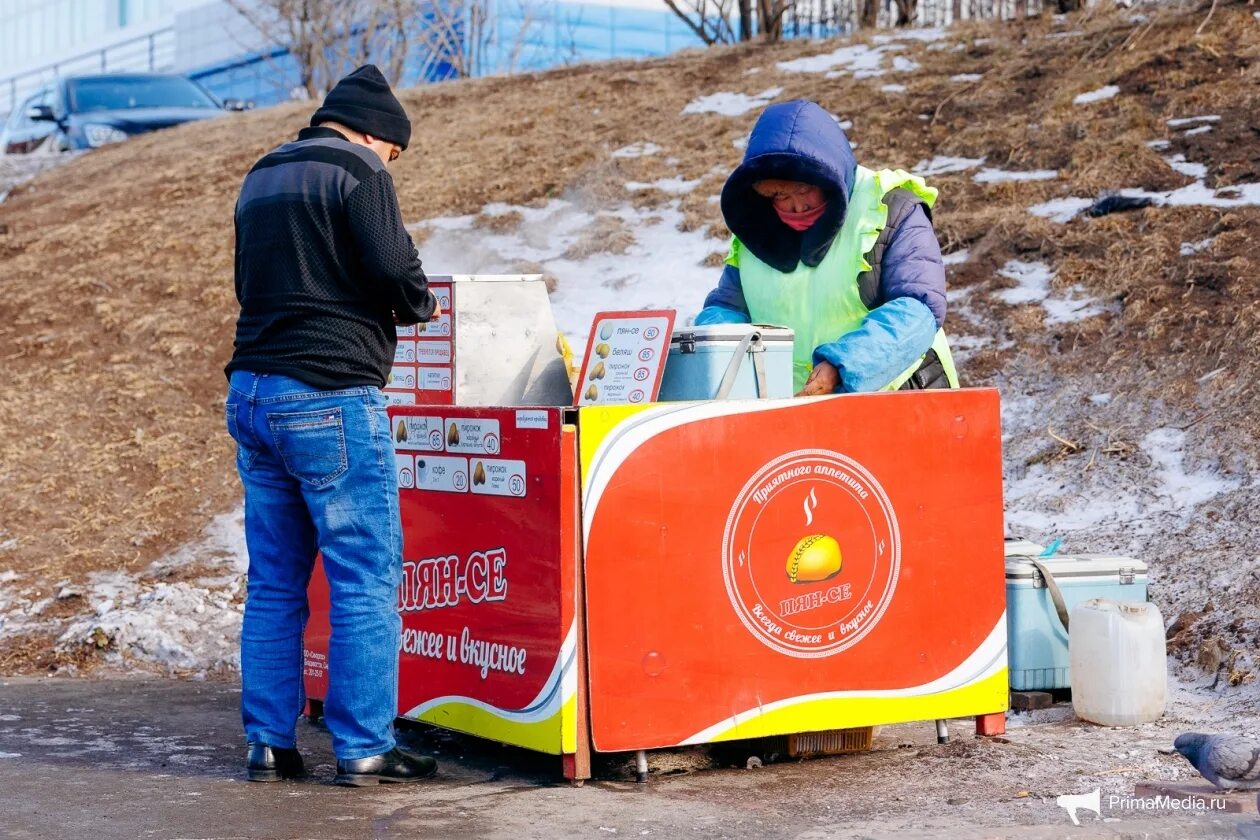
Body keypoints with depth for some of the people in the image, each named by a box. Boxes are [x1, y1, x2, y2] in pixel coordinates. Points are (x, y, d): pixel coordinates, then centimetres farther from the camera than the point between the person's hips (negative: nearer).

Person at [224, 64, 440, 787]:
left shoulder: (261, 178, 20)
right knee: (367, 581, -2)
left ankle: (270, 744, 13)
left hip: (253, 395, 8)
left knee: (274, 583, 11)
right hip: (330, 399, -8)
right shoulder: (357, 172, -5)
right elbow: (395, 269, -14)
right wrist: (422, 304, 6)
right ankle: (364, 748, -2)